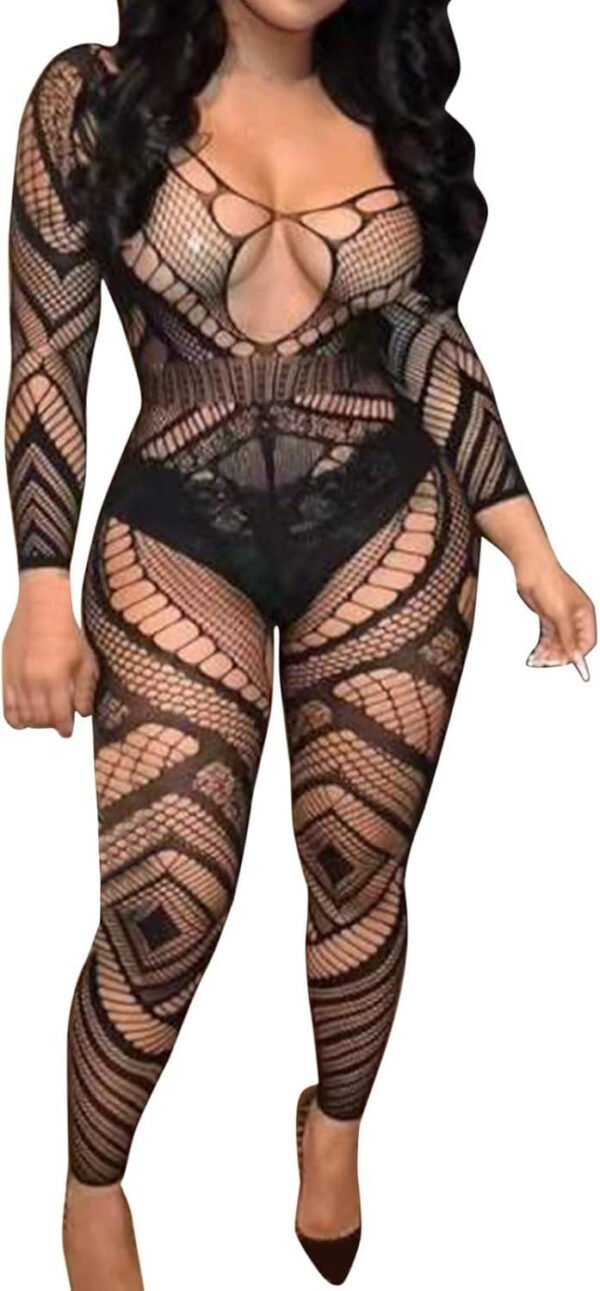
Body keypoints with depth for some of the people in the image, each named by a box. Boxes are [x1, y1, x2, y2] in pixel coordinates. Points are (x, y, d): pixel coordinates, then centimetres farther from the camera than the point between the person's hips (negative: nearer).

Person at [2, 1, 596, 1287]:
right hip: (176, 545, -2)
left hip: (390, 534, 3)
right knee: (159, 914, -1)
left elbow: (432, 340, 10)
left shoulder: (391, 109, 6)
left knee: (358, 875, 10)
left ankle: (336, 1125, 40)